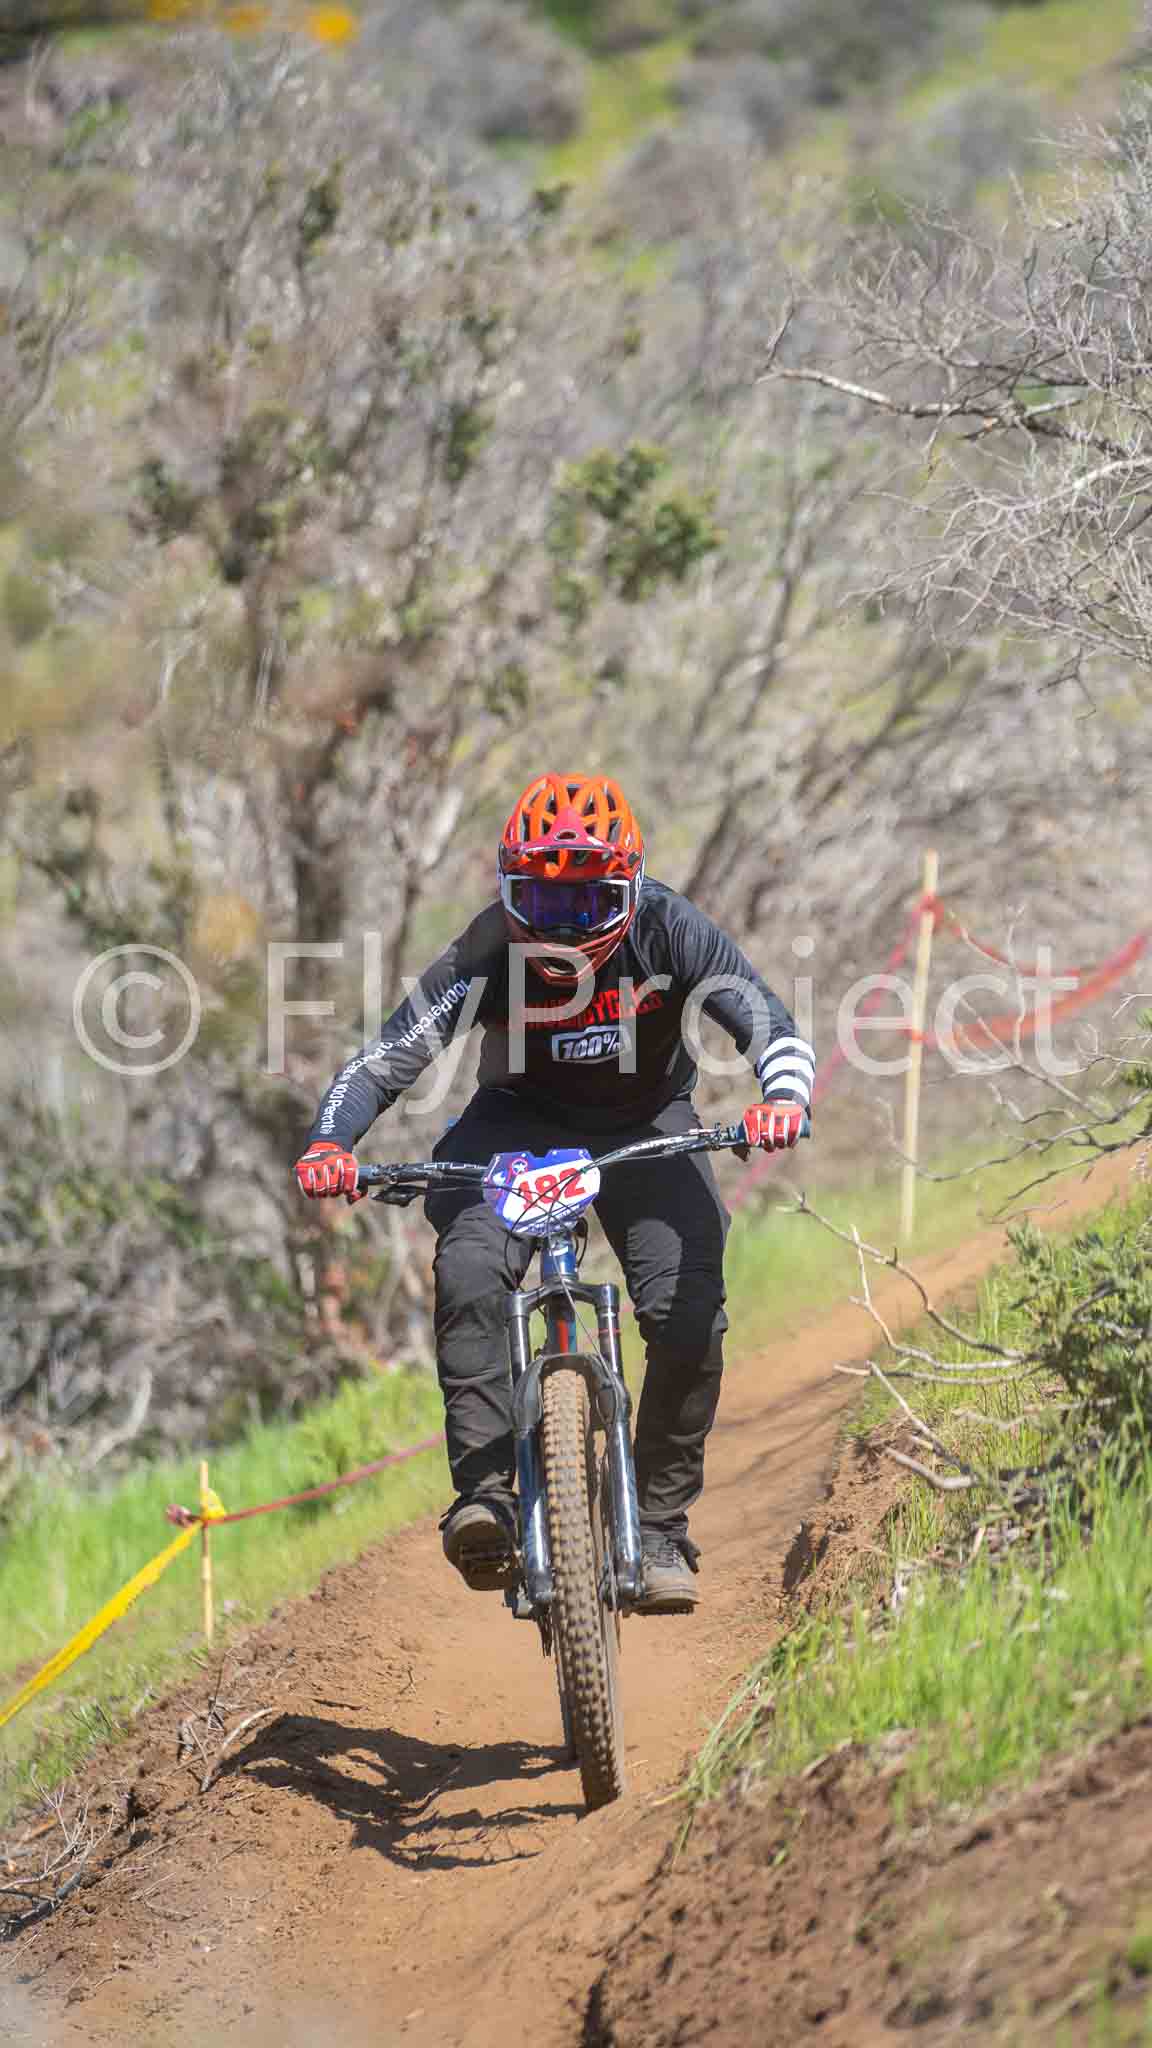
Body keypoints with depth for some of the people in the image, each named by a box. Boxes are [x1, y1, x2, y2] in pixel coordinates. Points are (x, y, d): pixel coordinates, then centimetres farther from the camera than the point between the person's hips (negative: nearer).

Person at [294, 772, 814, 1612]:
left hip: (647, 1126, 0)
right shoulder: (487, 955, -23)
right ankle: (487, 1494, -31)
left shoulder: (669, 931, -23)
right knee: (470, 1275, -30)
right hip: (523, 1123, 0)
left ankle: (663, 1525, -8)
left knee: (688, 1312, -21)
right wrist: (330, 1143, -46)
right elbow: (385, 1060, -27)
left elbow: (769, 1022, -27)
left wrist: (784, 1096, -50)